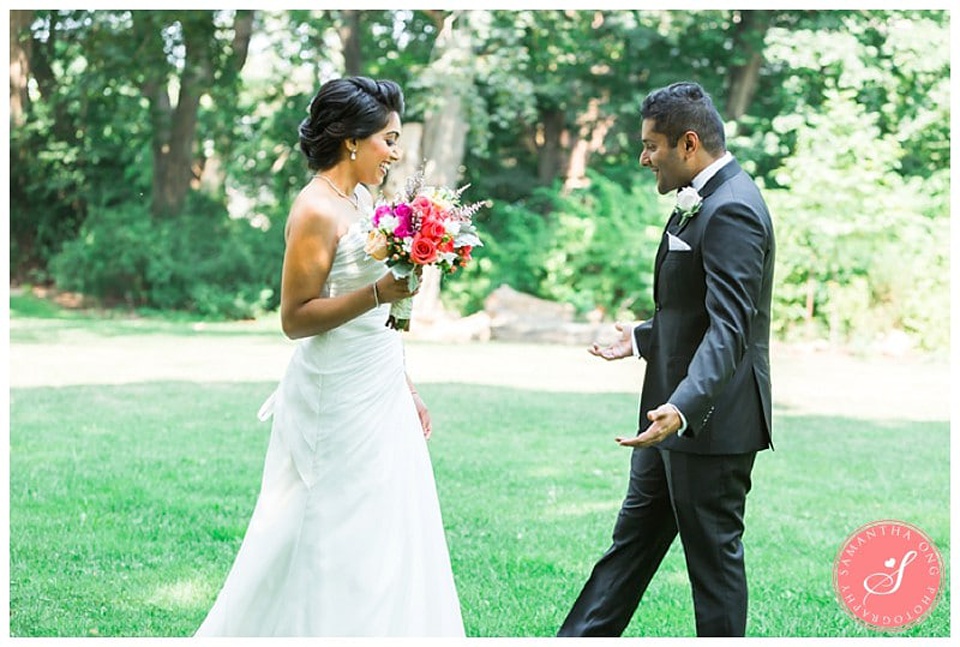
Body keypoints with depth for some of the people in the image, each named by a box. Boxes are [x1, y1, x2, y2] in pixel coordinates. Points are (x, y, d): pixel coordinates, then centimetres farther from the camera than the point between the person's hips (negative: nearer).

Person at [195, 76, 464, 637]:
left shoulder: (360, 201, 11)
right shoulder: (317, 212, -16)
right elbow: (296, 318, -18)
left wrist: (406, 389, 19)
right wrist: (380, 292, -26)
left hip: (379, 396, 9)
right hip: (340, 403, -9)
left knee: (388, 543, 12)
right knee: (341, 546, 0)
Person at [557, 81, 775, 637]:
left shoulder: (731, 210, -21)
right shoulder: (707, 200, 11)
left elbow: (728, 327, -31)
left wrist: (683, 407, -42)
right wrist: (643, 339, 33)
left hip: (711, 420, -11)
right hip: (677, 409, 11)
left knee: (714, 556, 3)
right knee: (633, 539, 16)